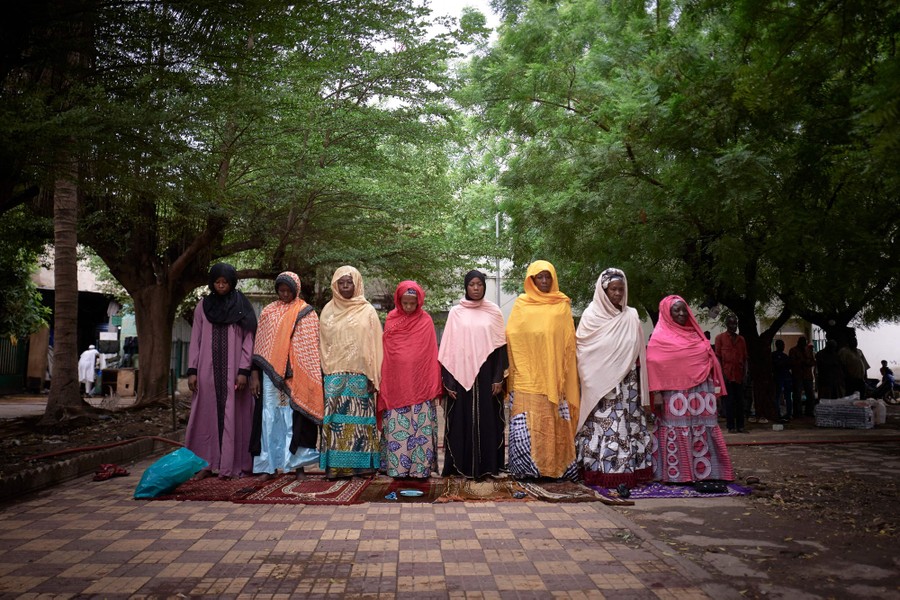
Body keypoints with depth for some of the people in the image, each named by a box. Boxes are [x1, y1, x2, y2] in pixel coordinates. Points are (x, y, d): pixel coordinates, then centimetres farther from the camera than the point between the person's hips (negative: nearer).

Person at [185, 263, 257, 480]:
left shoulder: (242, 307, 3)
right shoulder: (202, 306, 10)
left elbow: (248, 340, -1)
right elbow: (195, 340, 9)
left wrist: (243, 371, -10)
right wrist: (192, 371, 1)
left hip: (233, 370, -2)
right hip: (208, 370, 2)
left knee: (233, 415, 0)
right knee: (207, 414, 3)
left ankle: (232, 465, 5)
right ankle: (207, 463, 11)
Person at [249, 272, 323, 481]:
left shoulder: (307, 313, 3)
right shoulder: (268, 312, 10)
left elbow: (312, 347, 2)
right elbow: (260, 345, 9)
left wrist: (313, 379, -5)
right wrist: (254, 375, 2)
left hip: (296, 376, -2)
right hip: (271, 374, 2)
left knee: (295, 419, -1)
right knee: (270, 418, 2)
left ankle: (298, 465, 7)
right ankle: (268, 466, 9)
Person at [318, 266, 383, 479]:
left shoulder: (367, 311, 5)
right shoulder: (328, 311, 11)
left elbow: (375, 344, 1)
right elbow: (323, 344, 13)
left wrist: (373, 377, -5)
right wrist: (326, 372, 6)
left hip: (360, 375, -2)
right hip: (334, 376, 2)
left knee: (359, 419, -2)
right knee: (336, 419, -2)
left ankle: (361, 464, 6)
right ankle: (336, 465, 2)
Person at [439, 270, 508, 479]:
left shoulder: (493, 311, 5)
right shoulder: (456, 312, 4)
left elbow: (501, 345, 3)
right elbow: (448, 348, 2)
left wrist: (499, 378, -4)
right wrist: (448, 381, -3)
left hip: (486, 375, 0)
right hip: (462, 375, 0)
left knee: (487, 420, 3)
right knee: (462, 420, 2)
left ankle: (487, 465, 13)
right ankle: (461, 465, 11)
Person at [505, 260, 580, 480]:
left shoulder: (562, 305, 9)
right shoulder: (521, 305, 8)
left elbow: (569, 341, 9)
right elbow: (512, 337, 6)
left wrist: (564, 375, 1)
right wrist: (517, 369, -3)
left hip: (554, 376, 1)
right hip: (527, 377, -1)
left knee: (554, 423, 1)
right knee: (527, 424, -4)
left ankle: (556, 467, 10)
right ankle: (527, 468, 4)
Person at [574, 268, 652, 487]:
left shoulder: (631, 317, 10)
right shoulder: (591, 315, 1)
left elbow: (638, 352, 12)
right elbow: (580, 348, 3)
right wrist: (589, 377, -4)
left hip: (627, 385, 3)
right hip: (599, 384, -3)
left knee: (627, 425, 1)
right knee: (602, 426, -6)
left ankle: (626, 471, 8)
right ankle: (601, 472, -1)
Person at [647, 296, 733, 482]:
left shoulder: (695, 334, 15)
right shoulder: (660, 337, -3)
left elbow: (709, 360, 18)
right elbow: (653, 367, -8)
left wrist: (713, 389, 13)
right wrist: (657, 394, -15)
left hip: (699, 395, 6)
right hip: (676, 396, -6)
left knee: (702, 434, 8)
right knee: (677, 434, -1)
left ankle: (703, 472, 16)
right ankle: (676, 474, 5)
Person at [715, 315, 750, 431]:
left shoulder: (741, 339, 13)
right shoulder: (720, 338, 1)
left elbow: (744, 358, 14)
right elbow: (718, 357, -3)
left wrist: (745, 373, 4)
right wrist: (722, 373, -10)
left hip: (739, 376, 4)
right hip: (727, 375, -4)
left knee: (740, 402, 6)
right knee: (729, 402, -1)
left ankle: (740, 426, 11)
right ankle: (731, 427, 4)